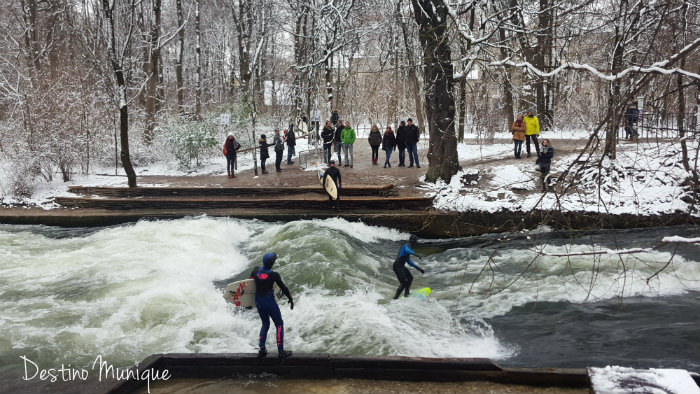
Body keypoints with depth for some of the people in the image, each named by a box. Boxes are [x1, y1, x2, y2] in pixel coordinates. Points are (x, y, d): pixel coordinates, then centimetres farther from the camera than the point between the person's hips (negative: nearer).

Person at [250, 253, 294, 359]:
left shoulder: (256, 270, -5)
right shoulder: (274, 275, -20)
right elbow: (283, 288, -11)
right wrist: (291, 299, 4)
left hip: (258, 302, 6)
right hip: (270, 303, -6)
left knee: (265, 324, 23)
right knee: (279, 324, 10)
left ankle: (262, 349, 16)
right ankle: (281, 351, 9)